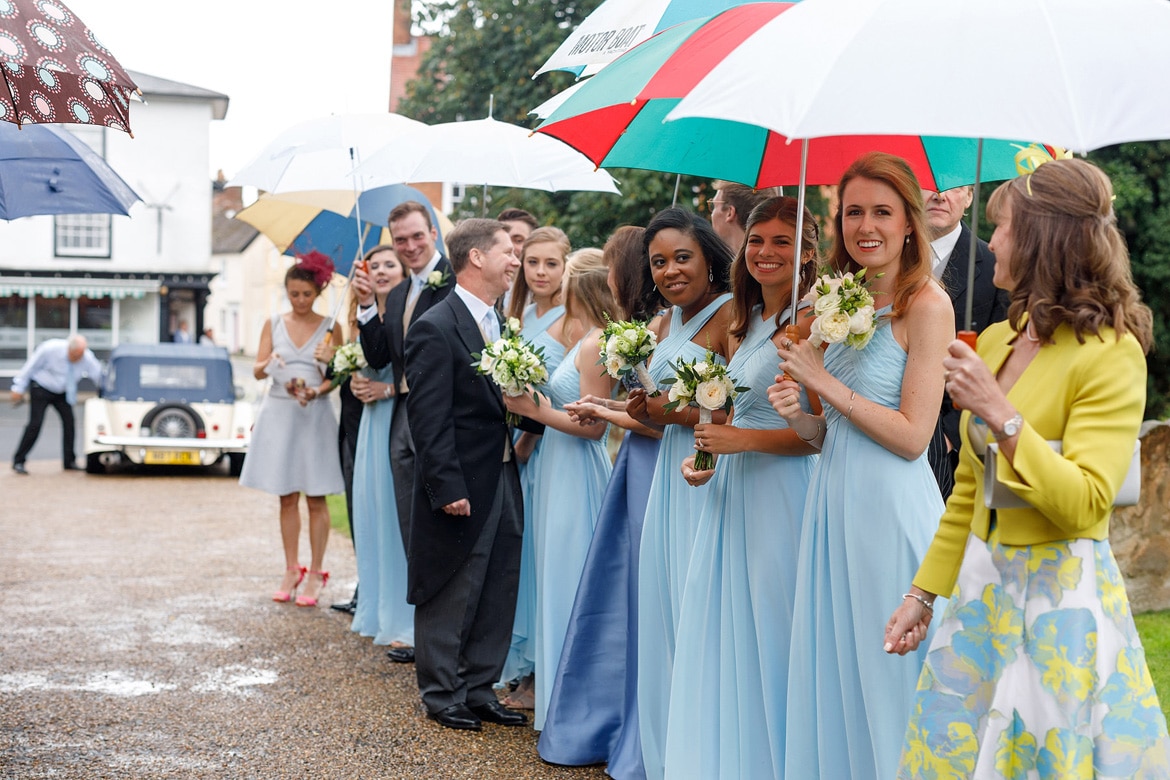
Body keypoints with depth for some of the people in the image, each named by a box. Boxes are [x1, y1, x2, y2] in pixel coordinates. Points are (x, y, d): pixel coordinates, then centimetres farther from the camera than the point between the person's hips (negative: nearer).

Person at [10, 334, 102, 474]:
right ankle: (18, 462, -3)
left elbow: (100, 375, -11)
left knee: (69, 422, -6)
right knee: (35, 424, -12)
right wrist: (19, 388, -11)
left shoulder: (87, 357, -19)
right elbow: (30, 366, -16)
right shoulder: (50, 349, -27)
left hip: (62, 393, 4)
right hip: (41, 388, -4)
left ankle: (69, 461, 5)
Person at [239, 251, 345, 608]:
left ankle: (315, 573, 6)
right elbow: (257, 370, 2)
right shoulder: (274, 324, 7)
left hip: (315, 415, -2)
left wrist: (317, 391, -20)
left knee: (316, 498, 0)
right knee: (287, 497, 6)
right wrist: (269, 362, -21)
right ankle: (291, 570, 15)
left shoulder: (330, 328, 2)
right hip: (279, 413, 2)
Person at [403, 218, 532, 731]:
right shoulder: (435, 328, -14)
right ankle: (443, 695, 18)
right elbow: (429, 419, -17)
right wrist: (448, 489, -20)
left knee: (498, 598, 13)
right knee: (451, 599, 5)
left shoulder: (497, 325, 12)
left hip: (504, 482, 8)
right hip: (462, 489, -8)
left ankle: (479, 690, 24)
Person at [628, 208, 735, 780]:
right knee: (666, 610, 12)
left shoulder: (731, 314, -11)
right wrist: (647, 412, 4)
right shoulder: (667, 323, 16)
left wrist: (679, 412, -12)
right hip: (672, 476, 9)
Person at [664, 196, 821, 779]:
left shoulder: (809, 325, -11)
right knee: (721, 636, 10)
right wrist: (707, 459, 7)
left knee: (766, 636, -2)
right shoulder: (745, 325, 15)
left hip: (779, 494, -8)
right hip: (730, 492, 8)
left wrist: (745, 440, -18)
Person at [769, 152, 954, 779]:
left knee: (884, 675, 2)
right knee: (830, 673, 12)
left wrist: (825, 383, -12)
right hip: (833, 500, 7)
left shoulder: (927, 304, -9)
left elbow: (912, 436, -15)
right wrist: (800, 418, -4)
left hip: (891, 507, -7)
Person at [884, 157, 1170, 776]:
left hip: (1063, 598, -7)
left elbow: (1082, 504, -22)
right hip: (983, 588, 7)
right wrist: (923, 592, 13)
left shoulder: (1111, 355, -14)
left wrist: (998, 413, -27)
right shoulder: (995, 341, 7)